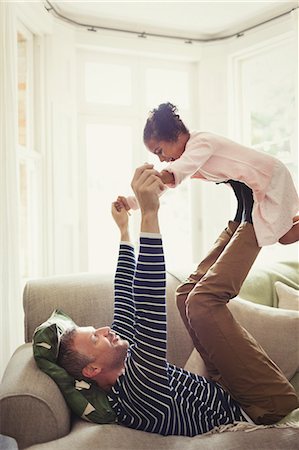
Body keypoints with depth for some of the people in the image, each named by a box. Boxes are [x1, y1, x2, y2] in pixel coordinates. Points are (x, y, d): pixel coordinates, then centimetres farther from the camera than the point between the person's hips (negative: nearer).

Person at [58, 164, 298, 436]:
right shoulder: (133, 396, -29)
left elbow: (125, 301, 7)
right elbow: (150, 322, -43)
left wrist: (124, 230, 12)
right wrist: (149, 215, -46)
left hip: (226, 392, 9)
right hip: (269, 408, -9)